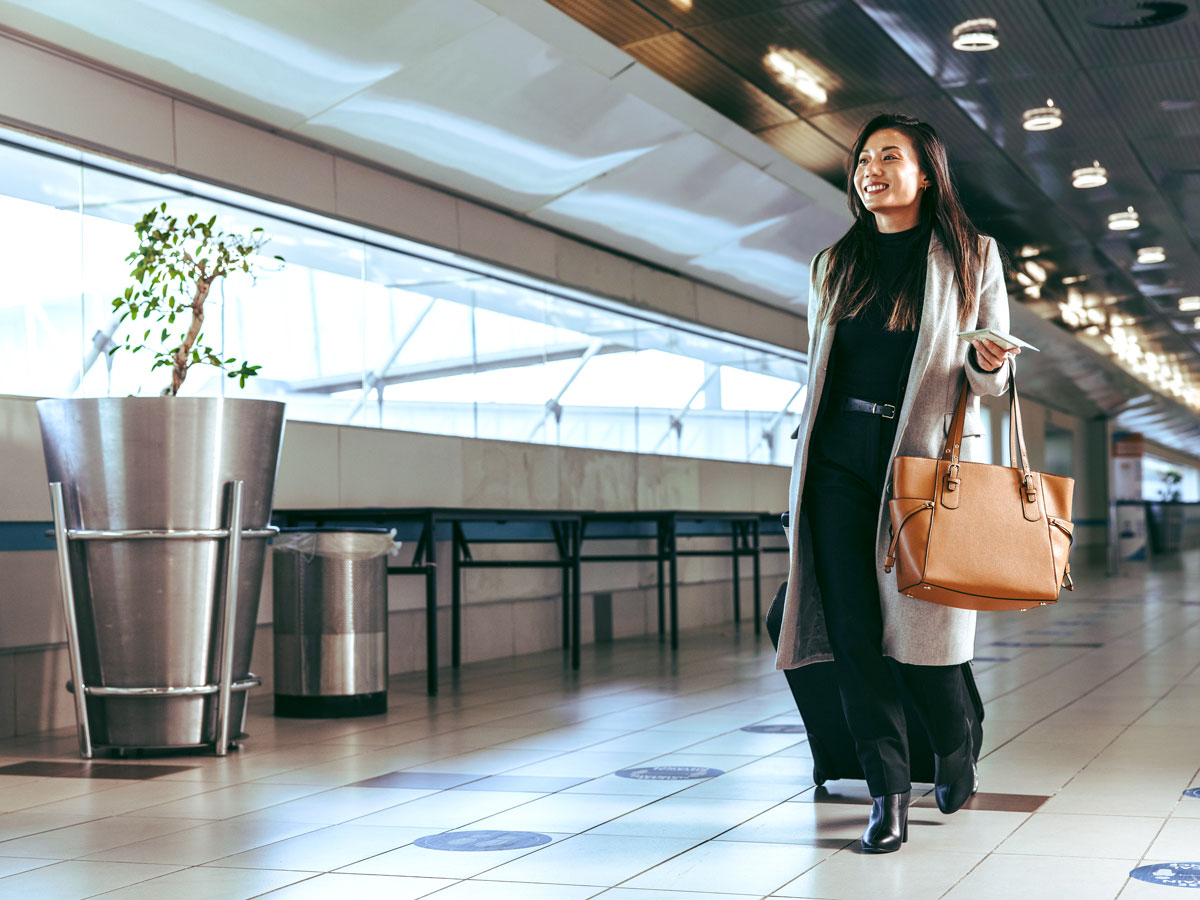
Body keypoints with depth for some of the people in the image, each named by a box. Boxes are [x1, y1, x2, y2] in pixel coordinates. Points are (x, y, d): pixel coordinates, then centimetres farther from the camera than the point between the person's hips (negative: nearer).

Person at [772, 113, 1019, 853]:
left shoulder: (974, 256, 7)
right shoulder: (834, 265, 16)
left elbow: (992, 380, 7)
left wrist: (987, 363, -16)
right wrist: (804, 460, 16)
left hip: (927, 458, -3)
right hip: (840, 456, 3)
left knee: (921, 623, -2)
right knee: (855, 627, -5)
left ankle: (957, 755, 27)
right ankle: (888, 792, 3)